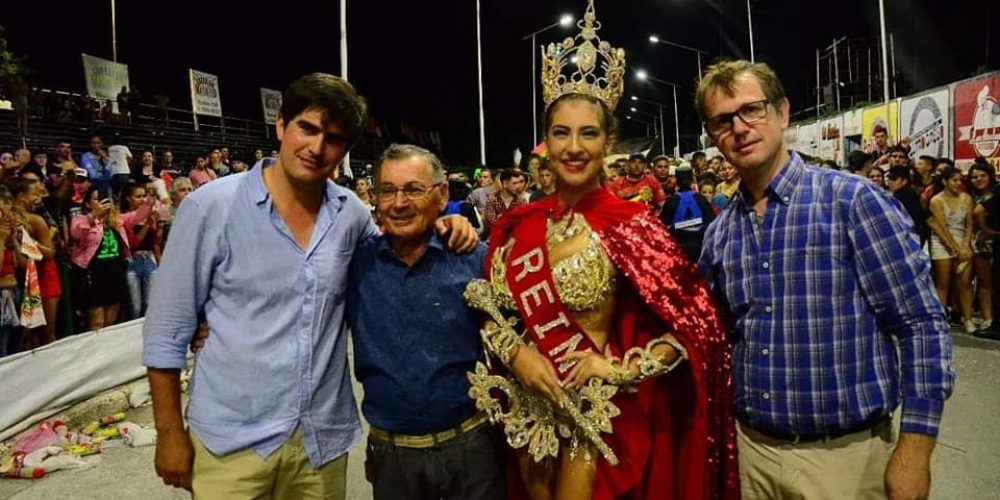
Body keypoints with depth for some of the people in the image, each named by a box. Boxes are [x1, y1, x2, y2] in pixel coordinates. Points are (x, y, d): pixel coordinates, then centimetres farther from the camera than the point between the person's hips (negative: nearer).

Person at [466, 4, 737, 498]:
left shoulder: (632, 224, -13)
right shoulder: (516, 226, -3)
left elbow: (696, 322, -10)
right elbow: (490, 309, 6)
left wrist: (619, 368, -17)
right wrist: (516, 353, -12)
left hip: (603, 416, -4)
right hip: (531, 412, 4)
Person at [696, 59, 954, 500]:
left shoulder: (854, 200, -11)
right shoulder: (719, 233, 2)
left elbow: (922, 324, -11)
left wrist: (914, 450, -13)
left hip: (845, 452, -4)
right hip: (752, 448, 4)